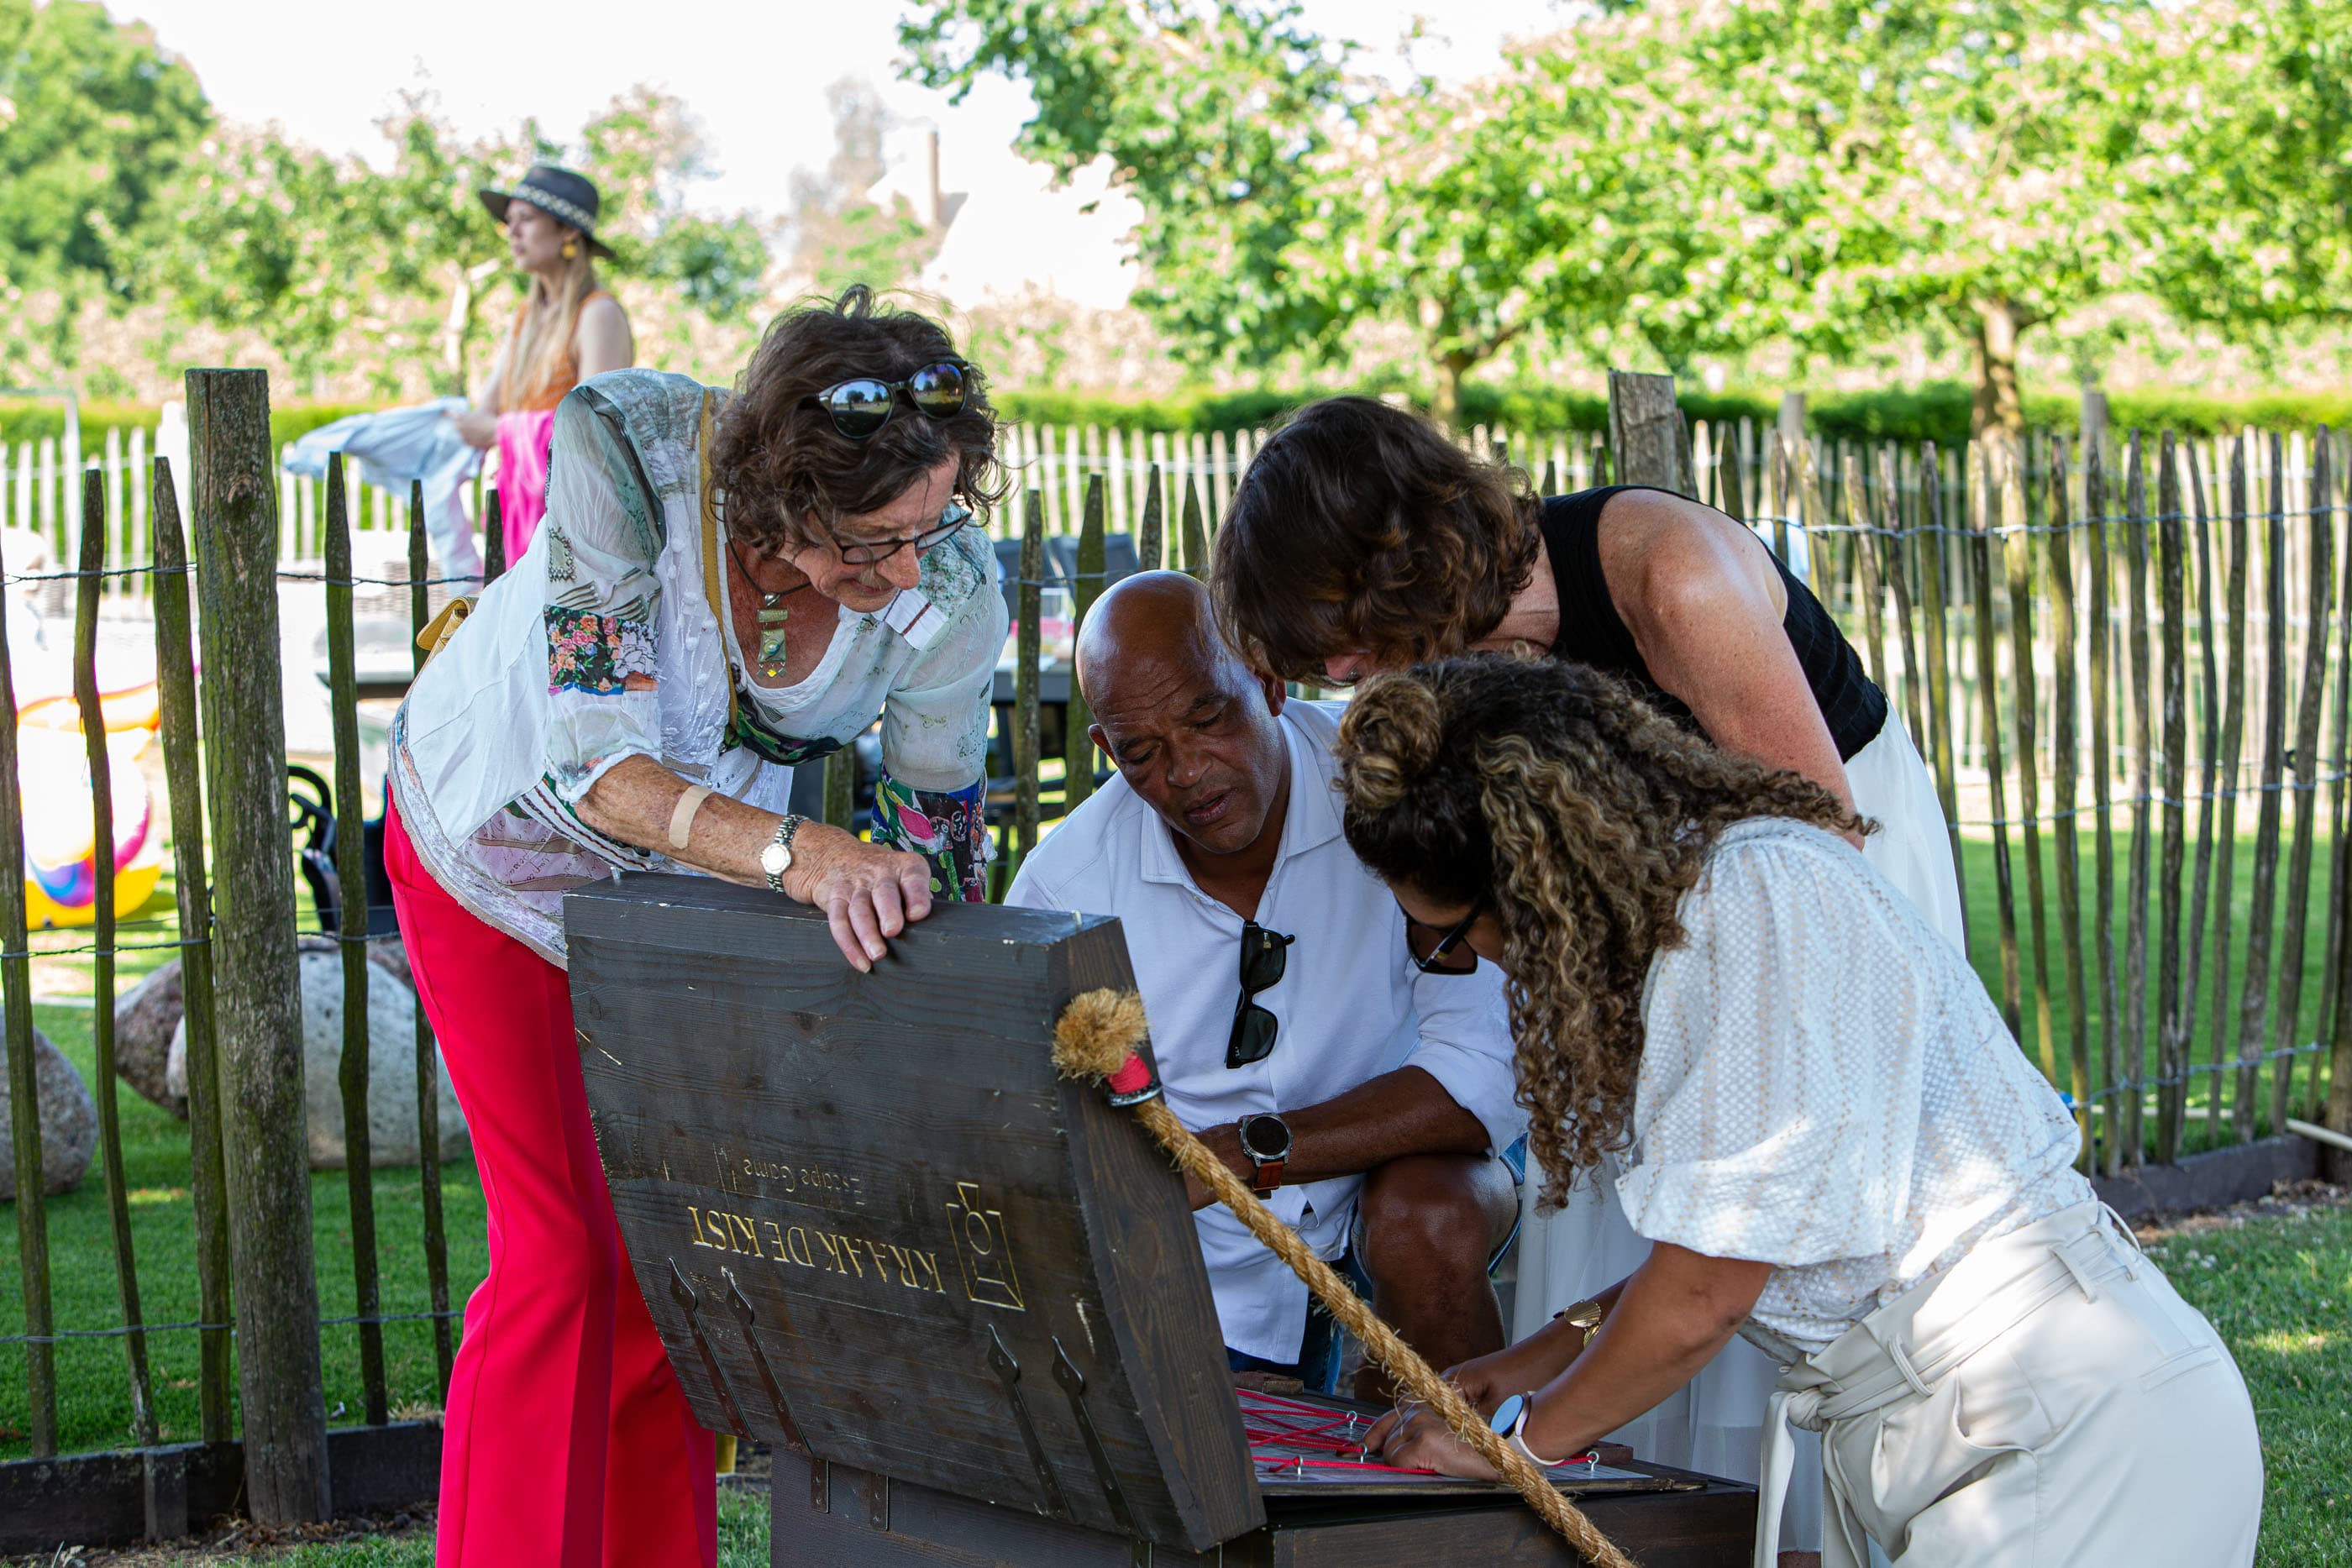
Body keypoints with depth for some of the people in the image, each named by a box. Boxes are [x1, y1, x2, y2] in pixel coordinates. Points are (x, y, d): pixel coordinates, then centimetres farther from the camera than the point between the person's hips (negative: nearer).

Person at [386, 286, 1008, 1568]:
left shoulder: (949, 589, -29)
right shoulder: (624, 448, -38)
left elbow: (939, 867, -16)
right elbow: (596, 764, -42)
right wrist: (798, 853, -57)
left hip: (694, 883, 3)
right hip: (500, 843, -3)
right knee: (564, 1257, -8)